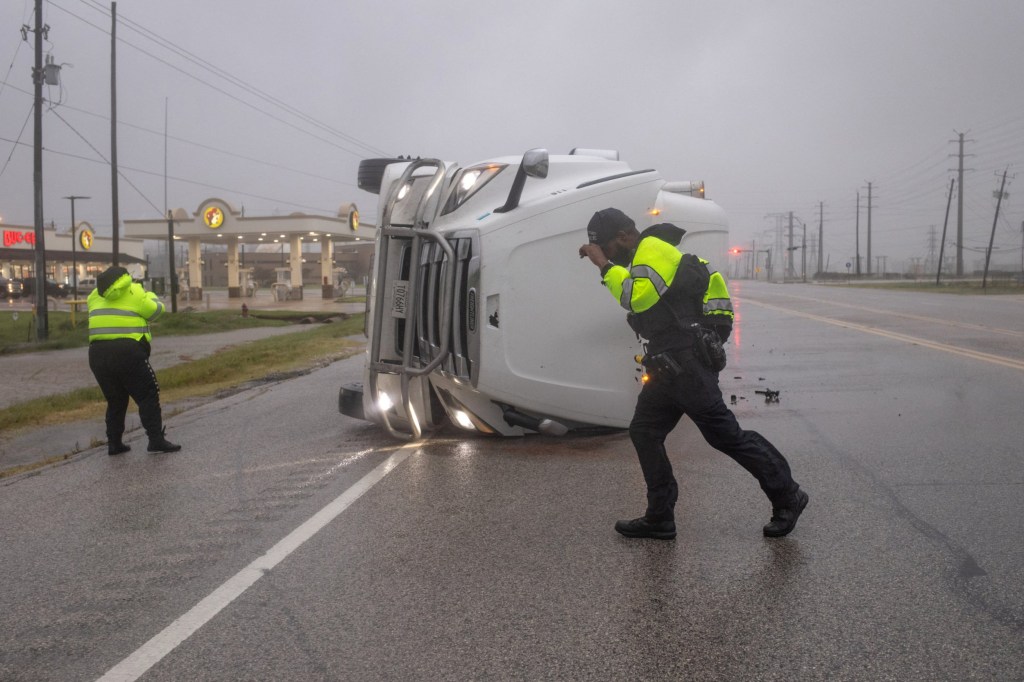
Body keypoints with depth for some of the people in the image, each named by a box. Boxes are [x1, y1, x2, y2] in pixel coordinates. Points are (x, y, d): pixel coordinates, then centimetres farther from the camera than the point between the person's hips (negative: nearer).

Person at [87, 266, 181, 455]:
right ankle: (156, 440, -4)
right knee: (148, 396, 2)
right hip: (127, 352, -5)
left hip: (98, 354, 6)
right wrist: (150, 296, 29)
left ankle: (114, 443, 17)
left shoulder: (95, 295, 15)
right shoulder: (135, 292, 1)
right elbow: (156, 310, 9)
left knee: (115, 400, 18)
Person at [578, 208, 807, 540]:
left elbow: (638, 297, -26)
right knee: (644, 432, 7)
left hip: (687, 363, -11)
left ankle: (787, 497, 8)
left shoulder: (653, 249, -11)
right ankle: (659, 518, 12)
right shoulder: (646, 255, 22)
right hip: (670, 365, 11)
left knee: (725, 434, -6)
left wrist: (605, 265, -19)